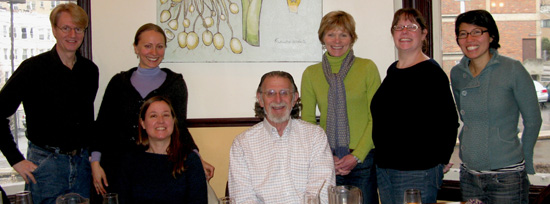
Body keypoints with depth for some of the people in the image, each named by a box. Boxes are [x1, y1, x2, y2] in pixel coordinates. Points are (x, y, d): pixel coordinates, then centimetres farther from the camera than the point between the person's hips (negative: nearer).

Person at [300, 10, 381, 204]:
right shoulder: (311, 73, 6)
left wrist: (357, 156, -9)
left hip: (362, 160, -1)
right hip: (326, 163, 2)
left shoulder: (367, 68, 1)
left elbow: (376, 118, -1)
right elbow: (307, 121, 7)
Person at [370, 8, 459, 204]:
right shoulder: (393, 71, 11)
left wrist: (441, 161, -6)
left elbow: (449, 121, -12)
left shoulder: (431, 72, -11)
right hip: (384, 168, 7)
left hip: (418, 172, -7)